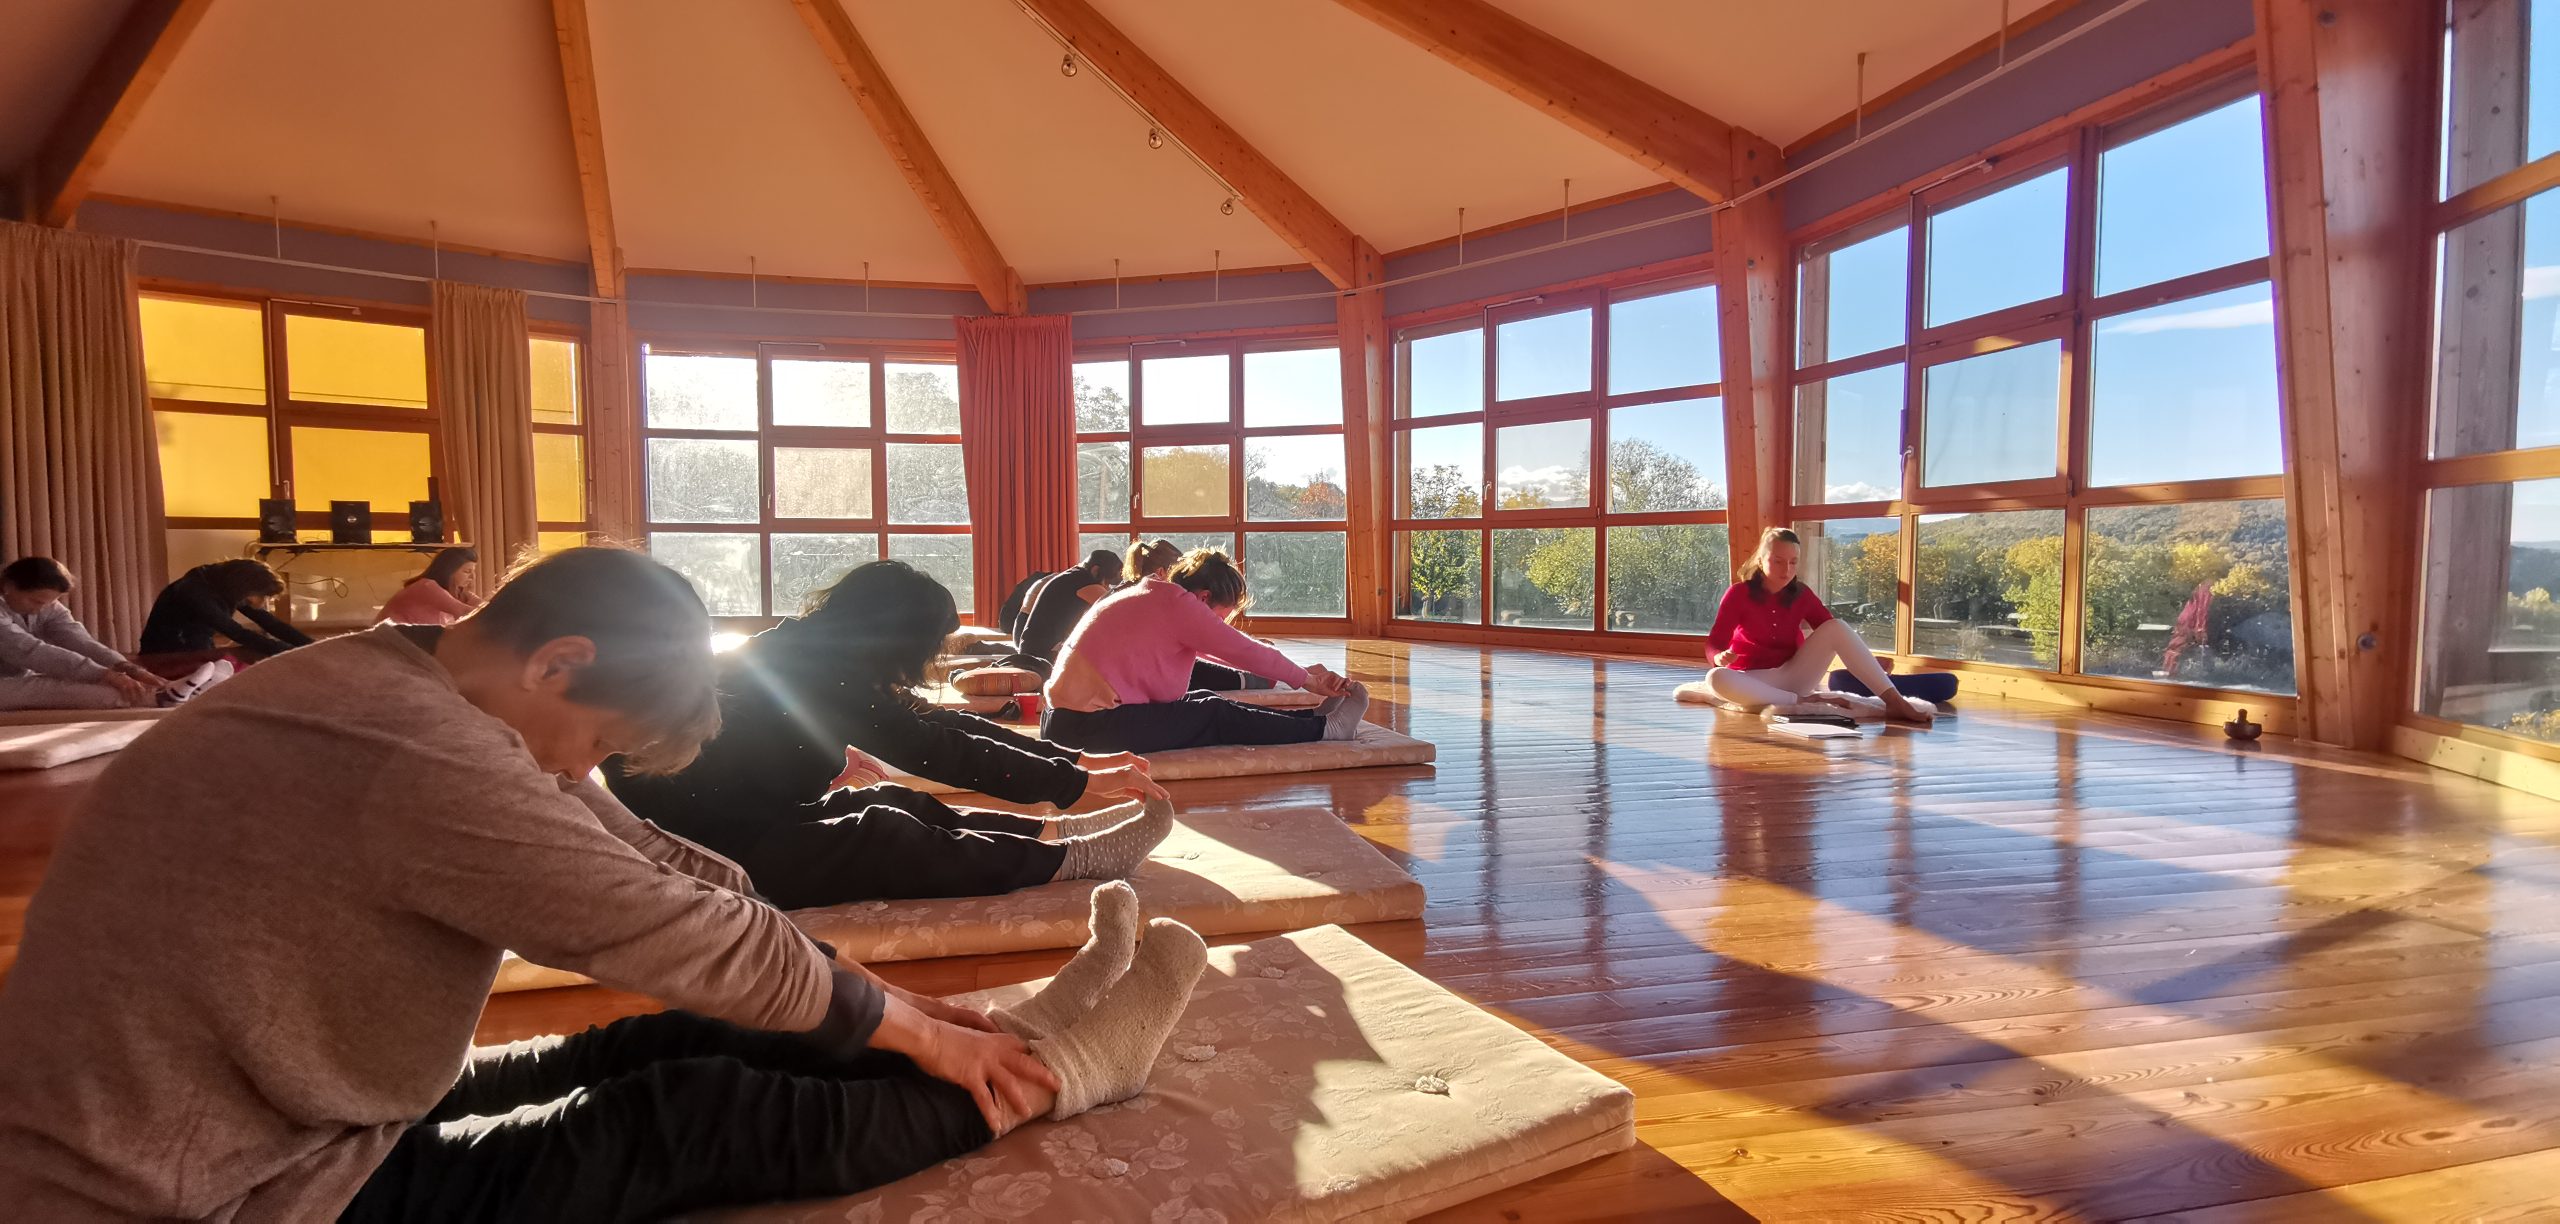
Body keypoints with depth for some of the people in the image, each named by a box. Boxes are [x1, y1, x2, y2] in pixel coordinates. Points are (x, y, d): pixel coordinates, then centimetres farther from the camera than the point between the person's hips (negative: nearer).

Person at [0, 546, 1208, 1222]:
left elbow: (664, 865, -1)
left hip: (255, 1121, 9)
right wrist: (913, 1028, -9)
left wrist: (887, 1003, -1)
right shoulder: (419, 755, -33)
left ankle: (997, 1038, 10)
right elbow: (704, 941, -25)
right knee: (687, 1119, -9)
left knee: (662, 1046, 4)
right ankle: (1039, 1072, 2)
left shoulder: (403, 680, -1)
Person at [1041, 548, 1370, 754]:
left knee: (1204, 704, 10)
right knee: (1218, 716, -2)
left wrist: (1301, 673, 20)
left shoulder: (1152, 596, 17)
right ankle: (1325, 727, 8)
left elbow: (1224, 650, 21)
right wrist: (1308, 680, 5)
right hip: (1091, 729, -9)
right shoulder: (1177, 602, -12)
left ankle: (1310, 718, 15)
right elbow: (1244, 650, -9)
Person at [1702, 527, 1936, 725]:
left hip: (1794, 676, 3)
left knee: (1837, 626, -18)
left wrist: (1868, 661, -14)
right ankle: (1802, 701, -28)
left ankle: (1895, 702, -26)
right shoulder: (1738, 594, -9)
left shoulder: (1801, 594, 3)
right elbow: (1714, 644, -13)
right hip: (1755, 680, -3)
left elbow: (1833, 632, 4)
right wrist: (1721, 656, -37)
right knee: (1716, 678, -38)